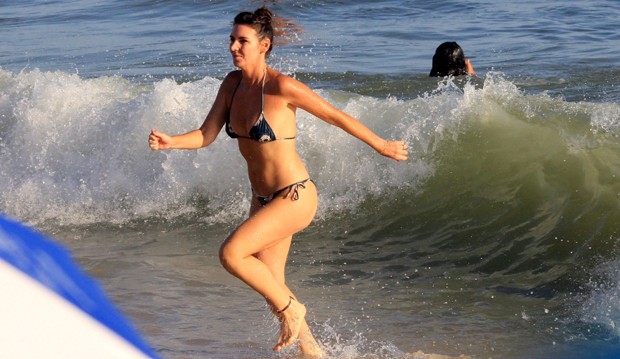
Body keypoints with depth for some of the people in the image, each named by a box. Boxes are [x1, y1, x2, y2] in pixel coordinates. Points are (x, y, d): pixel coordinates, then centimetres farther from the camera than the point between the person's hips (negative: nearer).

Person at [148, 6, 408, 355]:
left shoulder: (281, 87, -21)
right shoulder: (233, 83, 1)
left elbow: (337, 117, -11)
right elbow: (206, 135, 1)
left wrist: (382, 147, -1)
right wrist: (171, 142, -18)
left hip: (294, 196, -8)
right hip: (263, 197, 8)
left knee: (231, 254, -20)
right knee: (271, 284, 14)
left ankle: (290, 308, 2)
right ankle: (312, 350, 33)